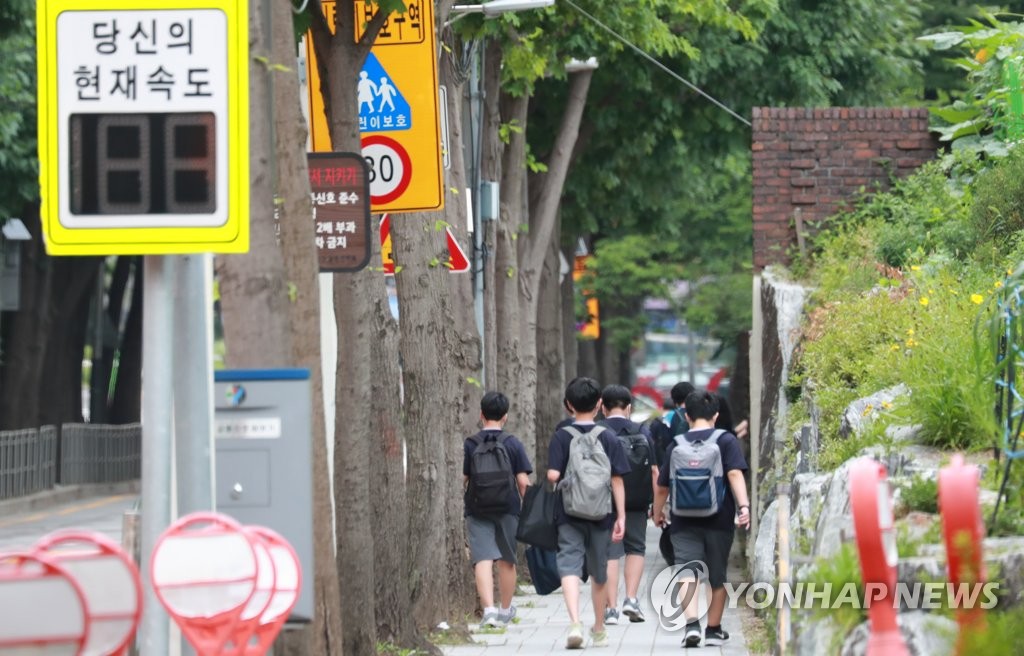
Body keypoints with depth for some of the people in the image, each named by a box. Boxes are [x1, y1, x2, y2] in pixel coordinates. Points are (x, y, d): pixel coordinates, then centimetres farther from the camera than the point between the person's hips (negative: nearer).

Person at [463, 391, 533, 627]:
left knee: (483, 559, -7)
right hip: (507, 509, 1)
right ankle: (506, 610, 27)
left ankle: (488, 608, -24)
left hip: (477, 509, -1)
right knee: (506, 560, 14)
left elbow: (462, 479, 0)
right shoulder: (513, 444, -1)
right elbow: (523, 481, -3)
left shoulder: (470, 444, -1)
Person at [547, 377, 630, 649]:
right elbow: (617, 480, -4)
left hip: (569, 513, -2)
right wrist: (620, 516, -1)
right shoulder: (609, 437, -1)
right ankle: (599, 631, 29)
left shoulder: (561, 436, -5)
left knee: (570, 567, -7)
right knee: (599, 573, 15)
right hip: (601, 514, 2)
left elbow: (553, 475, -13)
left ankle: (575, 622, -29)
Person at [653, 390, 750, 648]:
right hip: (719, 520, 0)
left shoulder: (677, 445, 5)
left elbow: (662, 486, 13)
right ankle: (713, 630, 23)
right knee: (717, 578, 14)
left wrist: (657, 512, 30)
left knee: (687, 574, -9)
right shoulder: (726, 441, 0)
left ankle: (692, 623, -30)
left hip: (685, 522, 0)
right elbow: (735, 474, -15)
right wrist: (743, 505, -21)